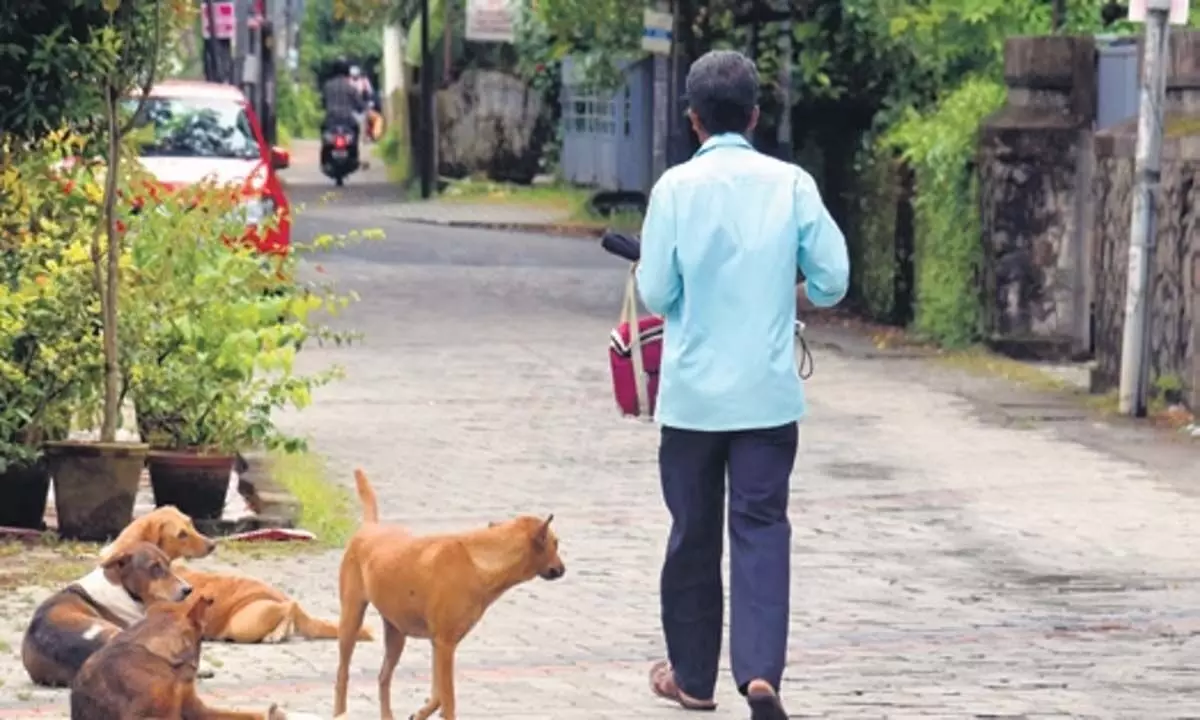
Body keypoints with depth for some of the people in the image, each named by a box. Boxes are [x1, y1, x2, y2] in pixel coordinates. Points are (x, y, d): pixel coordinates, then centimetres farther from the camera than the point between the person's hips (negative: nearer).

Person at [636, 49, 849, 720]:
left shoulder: (676, 188, -7)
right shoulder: (791, 184, -3)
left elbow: (656, 293, -6)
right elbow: (833, 278, -3)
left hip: (693, 390, 0)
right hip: (769, 392, 0)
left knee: (693, 532, 11)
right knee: (763, 528, 1)